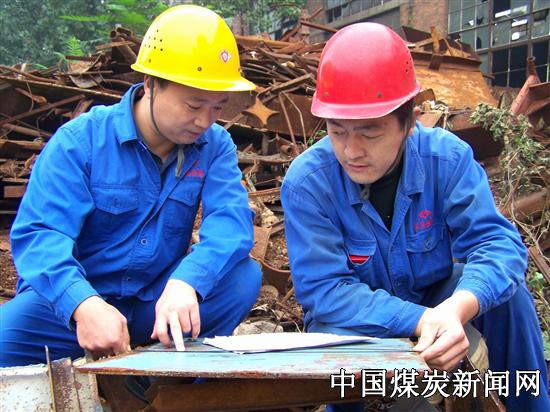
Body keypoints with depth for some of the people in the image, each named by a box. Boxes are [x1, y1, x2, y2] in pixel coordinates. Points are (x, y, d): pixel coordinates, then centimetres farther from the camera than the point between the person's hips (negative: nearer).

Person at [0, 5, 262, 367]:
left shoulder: (215, 145, -4)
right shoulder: (81, 140, -13)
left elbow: (231, 220, -20)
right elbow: (38, 233, -22)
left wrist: (185, 281, -41)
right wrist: (84, 304, -43)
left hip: (159, 300, 3)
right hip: (70, 303, -2)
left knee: (244, 276, -21)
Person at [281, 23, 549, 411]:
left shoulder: (447, 156, -18)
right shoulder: (307, 181, -24)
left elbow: (496, 241, -24)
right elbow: (323, 289, -27)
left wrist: (456, 307, -46)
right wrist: (419, 320, -40)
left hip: (433, 298, 2)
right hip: (356, 321, -2)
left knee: (504, 290, -24)